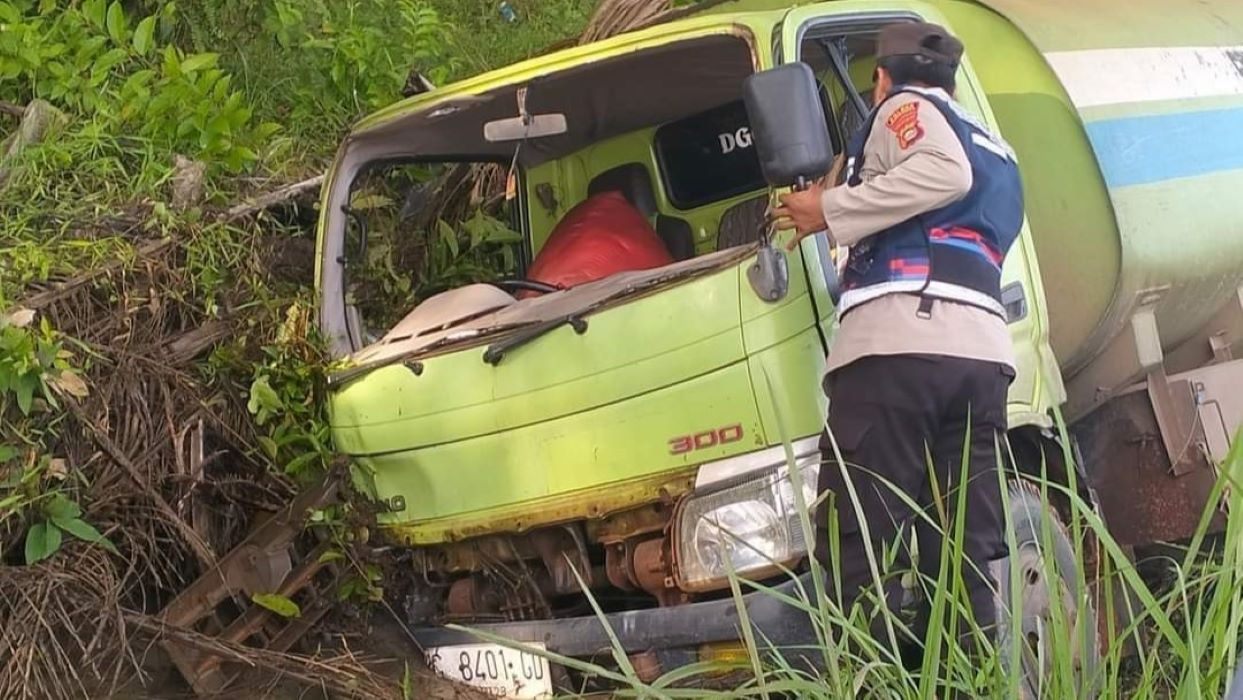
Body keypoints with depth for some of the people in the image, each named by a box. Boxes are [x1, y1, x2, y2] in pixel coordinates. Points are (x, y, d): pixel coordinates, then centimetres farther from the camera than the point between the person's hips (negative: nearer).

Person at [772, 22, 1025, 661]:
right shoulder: (998, 152, 34)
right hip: (983, 351, 7)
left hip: (897, 343, -7)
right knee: (965, 561, 3)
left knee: (861, 556, -11)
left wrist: (830, 211, -3)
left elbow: (944, 173, -9)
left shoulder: (904, 107, 11)